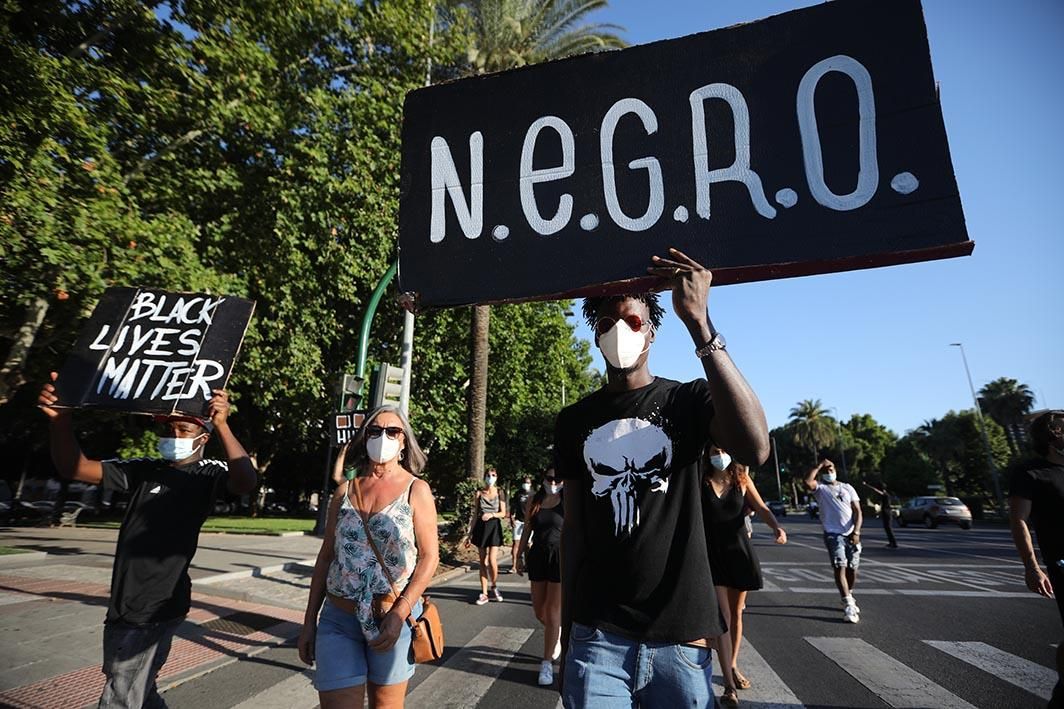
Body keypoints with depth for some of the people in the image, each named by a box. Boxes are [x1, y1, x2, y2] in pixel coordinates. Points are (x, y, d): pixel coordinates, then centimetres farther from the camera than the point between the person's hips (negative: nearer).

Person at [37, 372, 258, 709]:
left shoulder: (209, 473, -9)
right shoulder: (143, 470, 6)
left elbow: (246, 482, -30)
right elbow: (74, 468, 1)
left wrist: (222, 426, -42)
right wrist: (60, 419, -17)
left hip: (155, 608, -6)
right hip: (124, 604, 7)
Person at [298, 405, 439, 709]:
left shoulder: (416, 489, -4)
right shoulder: (345, 490, 6)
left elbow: (429, 556, -7)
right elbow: (326, 557, 9)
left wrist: (399, 614, -16)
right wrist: (309, 621, 8)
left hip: (394, 617, -2)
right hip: (337, 619, 2)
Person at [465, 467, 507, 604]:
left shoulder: (499, 492, 1)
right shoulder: (479, 493, 3)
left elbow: (503, 513, 1)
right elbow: (474, 514, 5)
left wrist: (492, 514, -18)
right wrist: (470, 533, 3)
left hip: (494, 527, -1)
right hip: (480, 527, 2)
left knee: (492, 560, -10)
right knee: (483, 561, 6)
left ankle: (494, 587, 14)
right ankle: (484, 593, 14)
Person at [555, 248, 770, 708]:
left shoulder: (689, 399, -4)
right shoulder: (574, 421, 4)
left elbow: (754, 449, -26)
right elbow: (573, 528, 7)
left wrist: (699, 323, -30)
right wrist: (566, 631, 8)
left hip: (680, 639, -1)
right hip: (596, 637, 2)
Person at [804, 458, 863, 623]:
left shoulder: (847, 488, 14)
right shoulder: (820, 488, 3)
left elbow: (857, 511, 7)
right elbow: (807, 481, -21)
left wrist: (856, 532, -6)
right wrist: (819, 464, -11)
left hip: (851, 534, 4)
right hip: (833, 535, -3)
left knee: (852, 569, 9)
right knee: (840, 568, -14)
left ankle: (848, 597, 33)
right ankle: (849, 605, -15)